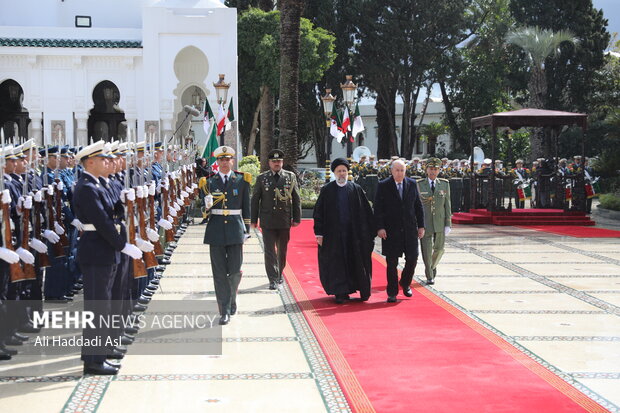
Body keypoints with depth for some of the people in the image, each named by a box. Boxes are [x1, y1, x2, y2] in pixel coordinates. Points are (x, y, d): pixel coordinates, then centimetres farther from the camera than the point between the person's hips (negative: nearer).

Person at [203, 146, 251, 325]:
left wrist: (246, 230, 6)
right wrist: (206, 206, -17)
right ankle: (225, 311, 5)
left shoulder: (241, 180, 4)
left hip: (235, 228, 0)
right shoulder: (209, 182, 5)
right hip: (216, 229, 0)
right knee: (219, 273, 0)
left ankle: (232, 297, 28)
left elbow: (246, 206, 9)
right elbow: (203, 210, 6)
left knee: (235, 270, 0)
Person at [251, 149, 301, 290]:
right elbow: (255, 200, 6)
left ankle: (279, 274, 30)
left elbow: (296, 199, 6)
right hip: (267, 222, -1)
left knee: (282, 250, 12)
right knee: (270, 251, -5)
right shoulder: (262, 178, 4)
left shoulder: (291, 177, 5)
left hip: (285, 221, 1)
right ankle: (273, 280, -3)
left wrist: (296, 218, 2)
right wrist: (254, 220, 2)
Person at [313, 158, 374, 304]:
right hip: (333, 233, -1)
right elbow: (319, 212, 2)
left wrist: (370, 232, -1)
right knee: (336, 264, 0)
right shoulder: (327, 190, 3)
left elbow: (366, 212, 4)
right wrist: (319, 233, -5)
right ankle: (340, 293, 8)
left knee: (356, 263, 5)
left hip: (353, 233, 1)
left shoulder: (356, 189, 5)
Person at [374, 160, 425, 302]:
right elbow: (378, 208, -5)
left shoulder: (412, 184, 7)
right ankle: (392, 293, 9)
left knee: (412, 259, 3)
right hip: (391, 231, -3)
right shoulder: (383, 186, -3)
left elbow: (418, 206, 10)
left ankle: (405, 284, 29)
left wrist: (421, 226, 6)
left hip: (409, 229, 3)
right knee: (392, 263, 0)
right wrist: (380, 227, -13)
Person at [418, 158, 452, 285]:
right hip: (424, 221, -2)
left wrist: (448, 224, -2)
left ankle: (433, 265, 40)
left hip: (440, 221, 2)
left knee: (439, 248, 10)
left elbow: (447, 204, 2)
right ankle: (429, 276, 7)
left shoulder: (444, 184, 2)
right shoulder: (419, 185, -1)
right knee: (426, 249, -4)